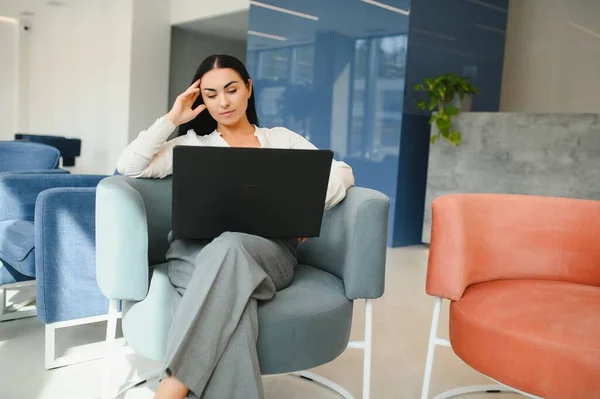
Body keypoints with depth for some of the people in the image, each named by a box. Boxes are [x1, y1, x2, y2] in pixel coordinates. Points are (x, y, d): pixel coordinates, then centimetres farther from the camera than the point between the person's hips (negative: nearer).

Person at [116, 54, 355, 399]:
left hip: (268, 250, 0)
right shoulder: (193, 143, 24)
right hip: (198, 249, 0)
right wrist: (172, 120, 14)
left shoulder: (282, 139, 25)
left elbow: (342, 173, 13)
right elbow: (130, 167, 10)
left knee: (230, 247, -40)